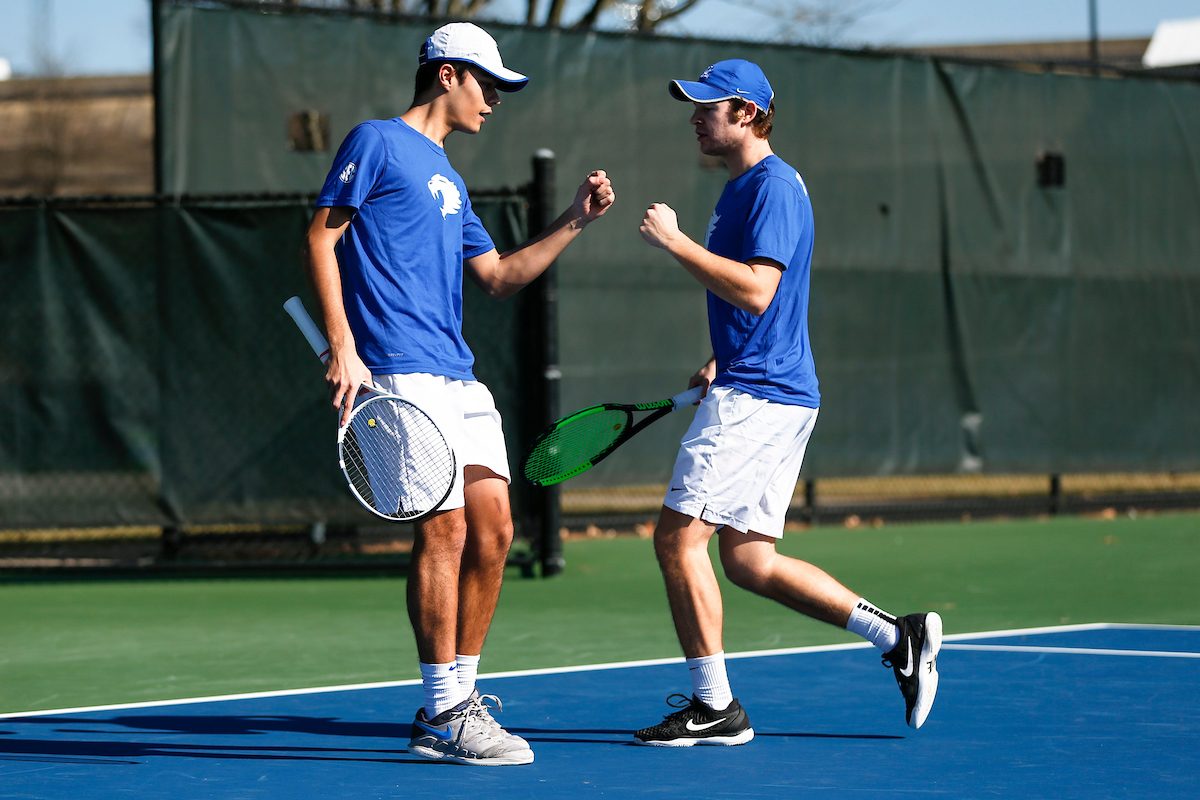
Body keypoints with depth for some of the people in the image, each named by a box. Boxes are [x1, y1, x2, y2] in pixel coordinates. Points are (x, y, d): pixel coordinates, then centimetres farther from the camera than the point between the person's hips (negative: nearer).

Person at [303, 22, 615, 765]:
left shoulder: (449, 181, 24)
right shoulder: (377, 143, 0)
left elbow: (498, 277, 28)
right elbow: (321, 238, -6)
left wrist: (574, 221, 20)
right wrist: (342, 344, -15)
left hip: (459, 379, 9)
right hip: (401, 374, -9)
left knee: (492, 531, 4)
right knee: (444, 528, -12)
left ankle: (457, 696, 14)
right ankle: (444, 717, -8)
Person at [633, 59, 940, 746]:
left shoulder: (775, 186, -12)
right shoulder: (741, 188, 20)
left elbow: (757, 291, -24)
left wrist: (675, 241, -20)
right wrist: (720, 363, 20)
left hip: (756, 396, -10)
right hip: (761, 391, 10)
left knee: (679, 536, -10)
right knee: (749, 561, 8)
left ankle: (715, 706, -6)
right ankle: (899, 638, 9)